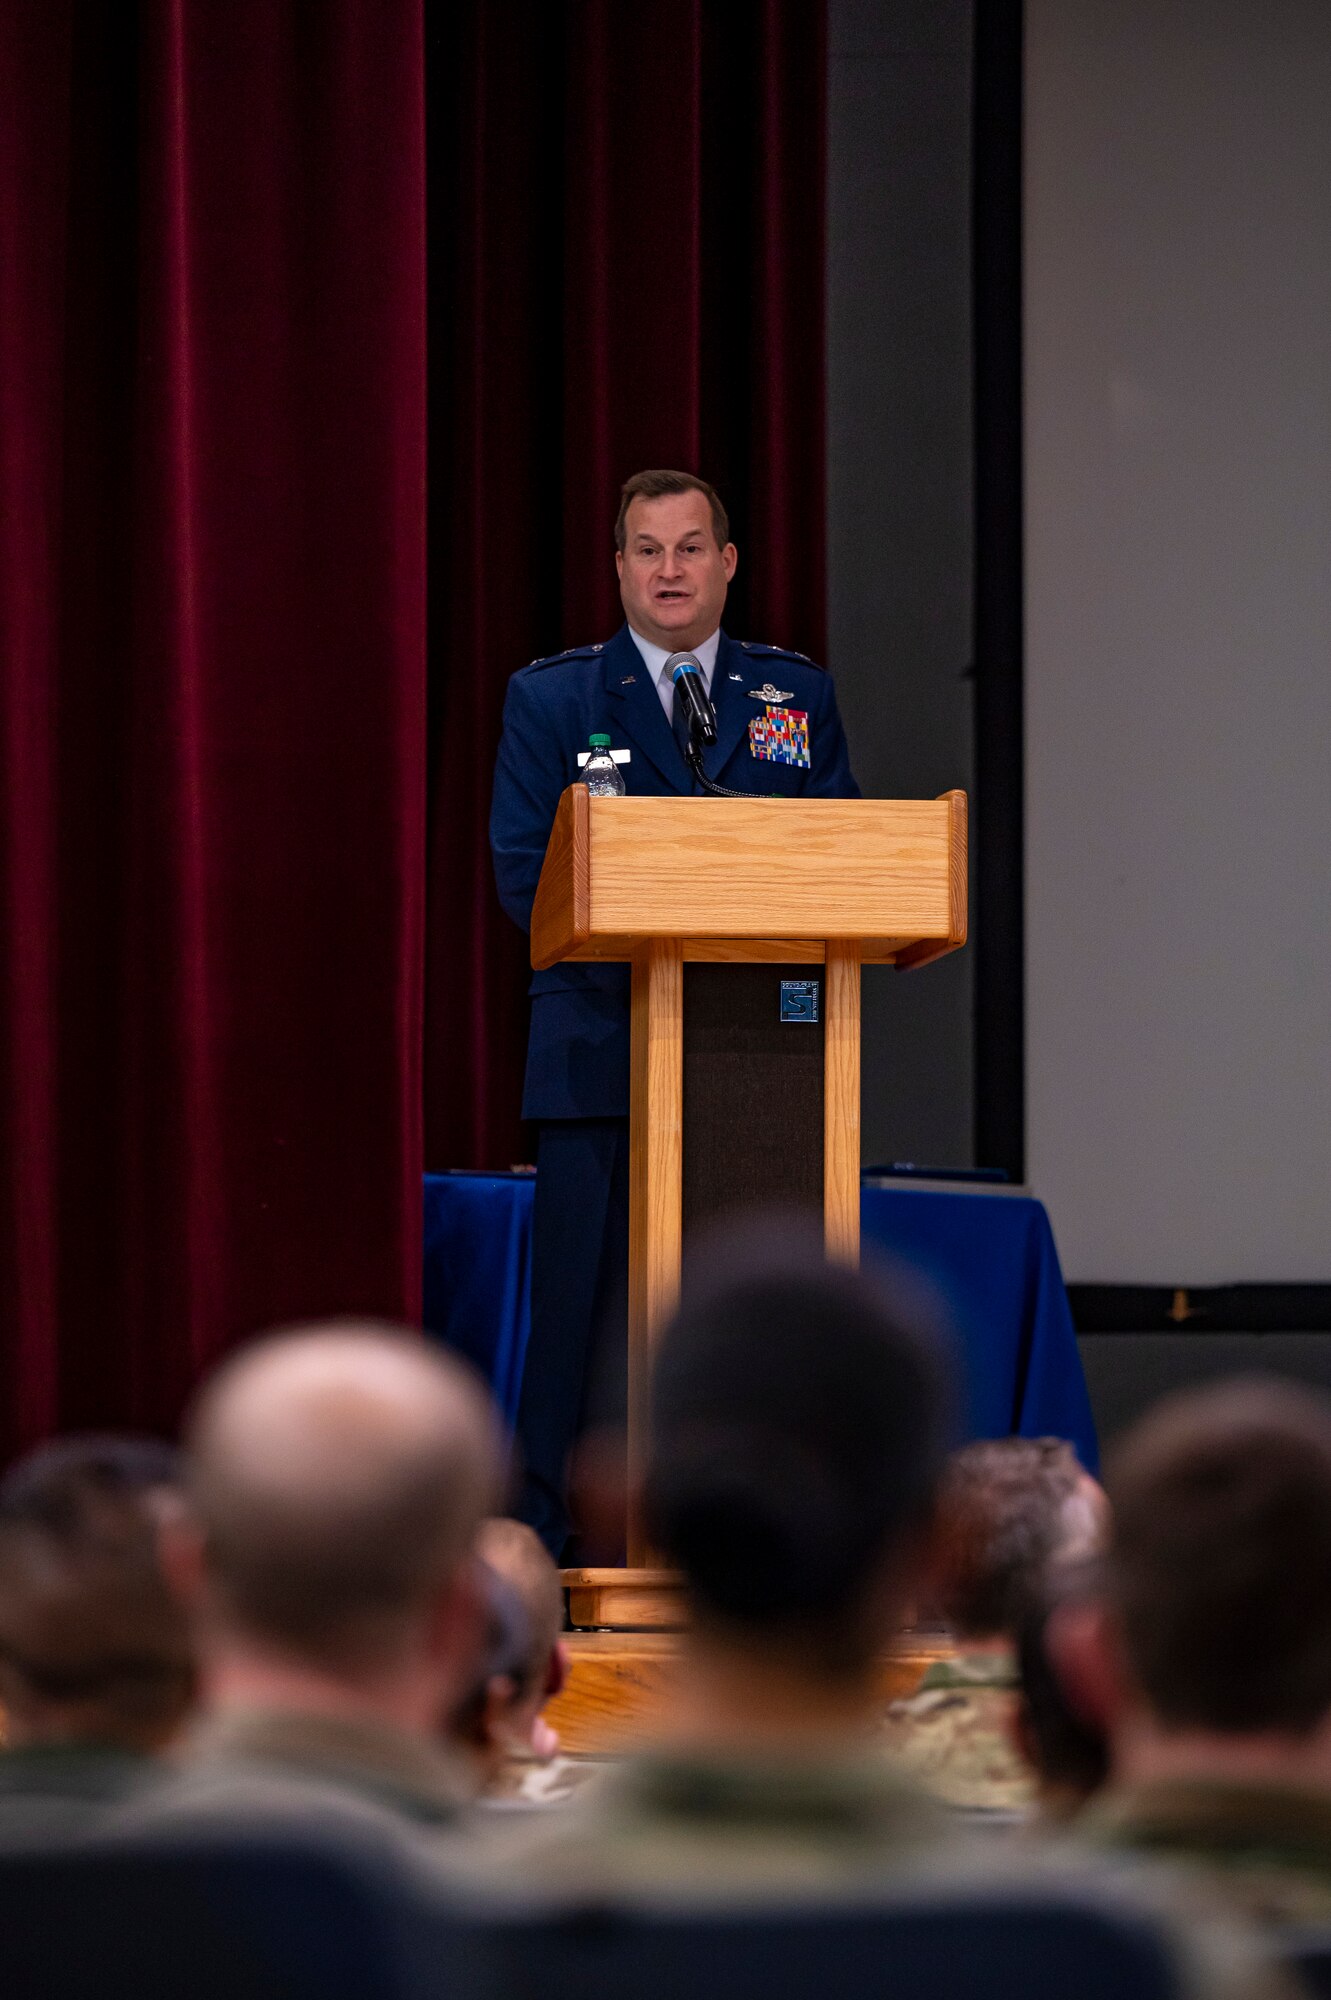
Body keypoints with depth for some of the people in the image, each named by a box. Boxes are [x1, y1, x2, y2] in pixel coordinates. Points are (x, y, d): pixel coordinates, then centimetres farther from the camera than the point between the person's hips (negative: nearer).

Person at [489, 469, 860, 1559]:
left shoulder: (796, 693, 14)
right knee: (581, 1304, -4)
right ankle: (547, 1543, 1)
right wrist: (633, 943, -15)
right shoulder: (551, 696, 8)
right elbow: (525, 871, 1)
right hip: (602, 1050, -2)